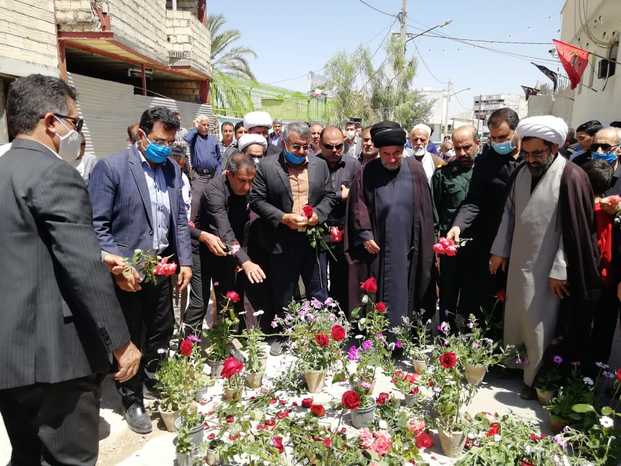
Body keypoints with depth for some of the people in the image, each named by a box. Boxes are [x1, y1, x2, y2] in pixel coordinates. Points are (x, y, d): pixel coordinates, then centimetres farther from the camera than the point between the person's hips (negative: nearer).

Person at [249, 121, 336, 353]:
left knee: (318, 293, 12)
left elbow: (329, 196, 10)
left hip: (314, 240, 3)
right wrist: (283, 217, -15)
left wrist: (318, 213, -10)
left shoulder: (320, 165, 7)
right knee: (281, 296, 12)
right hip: (282, 243, -2)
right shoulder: (267, 166, -4)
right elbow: (256, 199, -5)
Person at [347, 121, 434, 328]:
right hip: (378, 248, -1)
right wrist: (365, 235, -10)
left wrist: (425, 246, 5)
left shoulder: (414, 169, 1)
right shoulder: (367, 172, -3)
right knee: (381, 300, 5)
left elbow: (425, 208, 5)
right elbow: (357, 205, 0)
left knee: (404, 300, 10)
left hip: (408, 249, 1)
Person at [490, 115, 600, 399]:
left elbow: (574, 229, -16)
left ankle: (536, 380, 23)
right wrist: (500, 251, 10)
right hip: (519, 262, 6)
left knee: (539, 327, 5)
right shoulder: (523, 172, 4)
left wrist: (559, 270, -16)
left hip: (546, 270, -6)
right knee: (514, 320, 18)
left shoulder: (571, 177, -16)